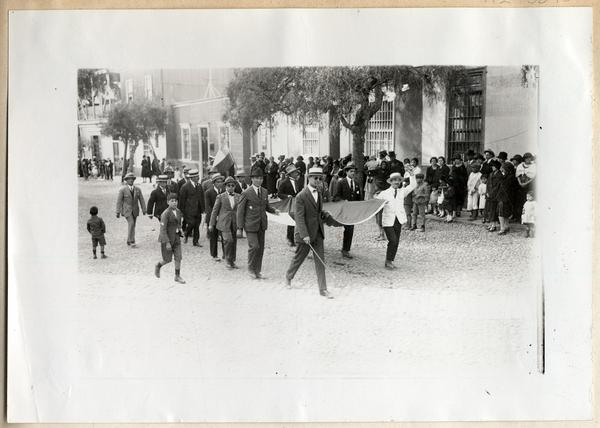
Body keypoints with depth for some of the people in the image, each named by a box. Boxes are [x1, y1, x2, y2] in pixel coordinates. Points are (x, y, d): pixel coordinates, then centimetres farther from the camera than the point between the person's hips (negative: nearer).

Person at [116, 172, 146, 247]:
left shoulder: (137, 189, 1)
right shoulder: (122, 190, -9)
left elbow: (141, 200, 2)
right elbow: (119, 201, -8)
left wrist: (144, 210, -4)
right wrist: (118, 212, -10)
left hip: (135, 210, 5)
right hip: (126, 210, -4)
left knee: (132, 225, 9)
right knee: (131, 223, -18)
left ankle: (129, 241, 22)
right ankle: (132, 241, -15)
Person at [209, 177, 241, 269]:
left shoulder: (238, 197, 9)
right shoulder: (220, 197, 2)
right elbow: (215, 211, 5)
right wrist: (211, 224, 4)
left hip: (234, 223, 3)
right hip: (224, 223, -3)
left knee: (234, 242, 6)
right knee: (228, 240, -18)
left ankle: (232, 261, 21)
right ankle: (227, 259, -2)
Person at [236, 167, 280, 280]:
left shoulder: (264, 192, 9)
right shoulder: (246, 193, -8)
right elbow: (240, 210, -6)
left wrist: (274, 210, -1)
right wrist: (240, 227, -8)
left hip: (262, 224, 6)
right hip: (250, 225, -6)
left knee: (261, 248, 8)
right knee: (254, 246, -12)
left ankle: (257, 271, 18)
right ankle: (251, 269, 7)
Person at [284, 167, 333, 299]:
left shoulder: (319, 194, 11)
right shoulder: (301, 196, -13)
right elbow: (299, 217, -18)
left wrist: (325, 214, 0)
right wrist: (304, 235, -25)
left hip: (318, 233, 6)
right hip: (304, 234, -6)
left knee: (320, 261, 1)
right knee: (298, 258, 10)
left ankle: (323, 289, 3)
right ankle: (288, 276, 37)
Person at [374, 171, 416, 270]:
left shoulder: (402, 191, 10)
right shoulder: (384, 193, 2)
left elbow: (413, 186, 0)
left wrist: (411, 175, -12)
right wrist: (376, 199, -20)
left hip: (398, 220, 4)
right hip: (388, 221, -4)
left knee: (396, 242, 8)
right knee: (393, 241, -13)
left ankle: (391, 261, 20)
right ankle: (388, 261, 0)